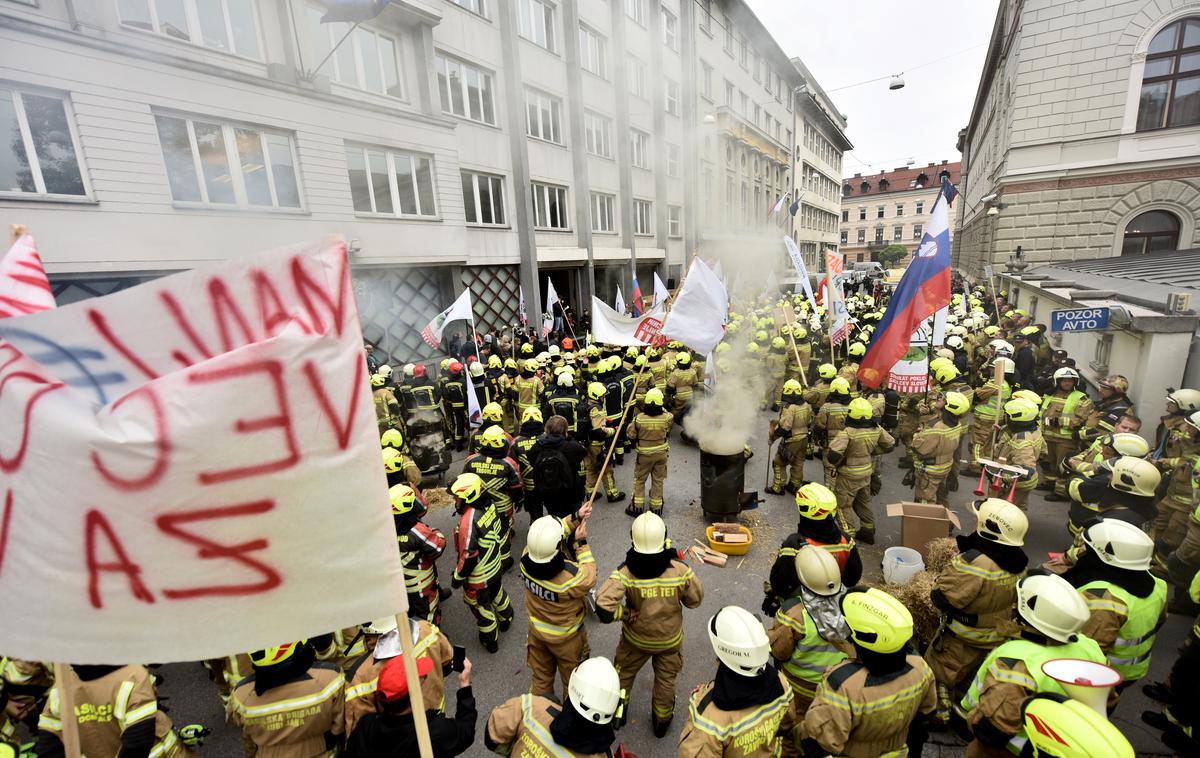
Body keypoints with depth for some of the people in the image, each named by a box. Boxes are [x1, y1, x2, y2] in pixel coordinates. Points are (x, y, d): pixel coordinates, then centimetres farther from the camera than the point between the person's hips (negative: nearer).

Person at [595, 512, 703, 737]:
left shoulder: (626, 572, -31)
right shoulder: (681, 570, -28)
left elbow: (603, 607, -39)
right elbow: (695, 600, -11)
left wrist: (626, 613, -20)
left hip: (635, 638, 0)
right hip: (670, 639, 1)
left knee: (624, 674, 29)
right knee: (666, 680, 28)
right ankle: (661, 722, 50)